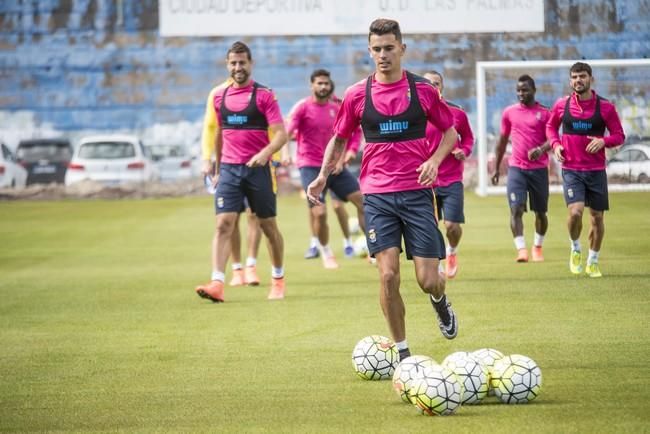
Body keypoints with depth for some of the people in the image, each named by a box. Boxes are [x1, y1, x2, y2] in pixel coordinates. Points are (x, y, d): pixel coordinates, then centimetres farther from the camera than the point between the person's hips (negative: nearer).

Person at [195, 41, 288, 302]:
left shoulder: (264, 95, -4)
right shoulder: (220, 97, 10)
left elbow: (281, 134, -9)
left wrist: (265, 153, -27)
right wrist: (217, 168, 22)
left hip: (258, 169, -3)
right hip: (229, 169, 3)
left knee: (268, 225, 9)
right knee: (223, 224, -11)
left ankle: (278, 279, 26)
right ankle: (217, 283, -20)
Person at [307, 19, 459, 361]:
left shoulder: (423, 90, 1)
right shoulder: (357, 95, 3)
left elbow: (450, 132, 11)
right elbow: (339, 139, 16)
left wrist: (435, 160, -8)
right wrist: (323, 175, 2)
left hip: (417, 192, 0)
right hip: (376, 196, 0)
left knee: (428, 280, -4)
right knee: (388, 274, -12)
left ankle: (440, 302, 35)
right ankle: (402, 352, 3)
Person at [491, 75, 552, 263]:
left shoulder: (544, 113, 1)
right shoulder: (509, 112, 8)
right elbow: (503, 140, 16)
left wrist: (541, 149, -26)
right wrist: (496, 168, 16)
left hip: (539, 168, 0)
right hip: (516, 168, 0)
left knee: (540, 212, 9)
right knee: (516, 209, -16)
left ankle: (537, 247, 29)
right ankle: (521, 249, -21)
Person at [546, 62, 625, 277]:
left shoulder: (605, 107, -3)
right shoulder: (561, 105, 1)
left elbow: (619, 136, 2)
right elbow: (550, 126, 18)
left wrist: (603, 141, -18)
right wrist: (555, 144, -2)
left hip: (596, 170, 1)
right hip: (571, 169, -1)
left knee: (597, 217, 6)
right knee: (575, 211, -19)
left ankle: (593, 261, 25)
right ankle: (575, 249, 10)